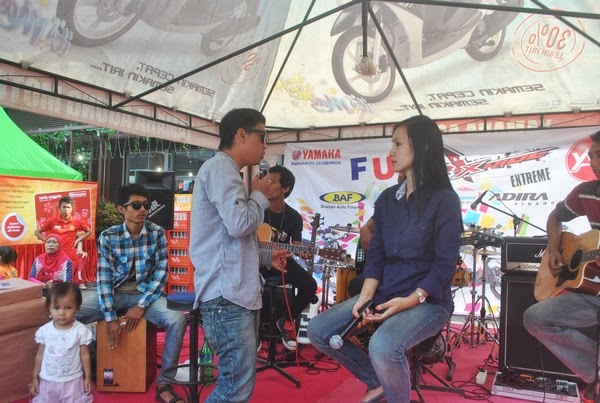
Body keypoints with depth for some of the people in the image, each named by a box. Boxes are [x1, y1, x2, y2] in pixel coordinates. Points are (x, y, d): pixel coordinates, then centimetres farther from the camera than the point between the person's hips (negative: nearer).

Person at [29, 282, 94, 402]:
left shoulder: (81, 330, -15)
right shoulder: (44, 330, -7)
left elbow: (85, 355, -6)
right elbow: (40, 355, 4)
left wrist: (88, 377, -3)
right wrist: (35, 378, 7)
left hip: (73, 381, -2)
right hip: (48, 381, 2)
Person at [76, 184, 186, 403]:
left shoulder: (157, 233, -8)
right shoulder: (108, 237, -10)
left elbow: (161, 271, -8)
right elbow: (104, 278, -10)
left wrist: (142, 305, -16)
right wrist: (110, 318, -17)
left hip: (145, 293, 0)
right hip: (114, 293, 1)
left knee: (177, 320, -27)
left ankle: (163, 384, -10)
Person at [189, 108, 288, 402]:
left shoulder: (227, 171, 23)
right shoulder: (220, 167, -9)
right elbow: (239, 224, -22)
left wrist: (267, 258, 17)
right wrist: (260, 194, -4)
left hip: (239, 292, 11)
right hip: (227, 294, -11)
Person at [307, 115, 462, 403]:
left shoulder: (444, 200, -10)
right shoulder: (387, 199, 9)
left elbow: (445, 265, -14)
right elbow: (376, 253, 4)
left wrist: (410, 301, -23)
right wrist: (365, 297, -10)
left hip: (428, 299, -6)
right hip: (384, 293, 7)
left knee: (383, 347, -35)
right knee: (318, 330, -5)